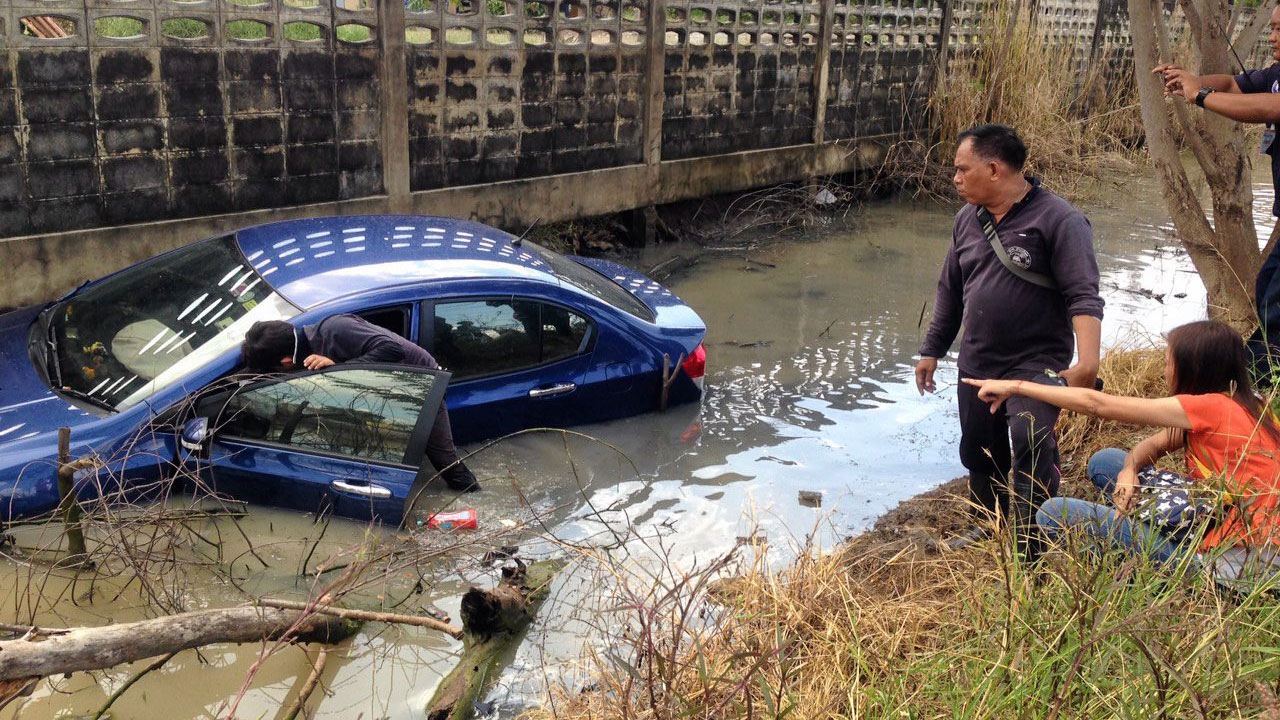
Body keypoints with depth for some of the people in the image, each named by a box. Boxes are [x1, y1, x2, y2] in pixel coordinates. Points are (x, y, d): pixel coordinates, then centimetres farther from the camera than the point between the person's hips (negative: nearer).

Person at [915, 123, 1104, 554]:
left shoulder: (1057, 220, -11)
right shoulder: (967, 220, 10)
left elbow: (1083, 296, -18)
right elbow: (950, 291, 20)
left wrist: (1087, 361, -29)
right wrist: (932, 350, 22)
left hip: (1036, 366, -6)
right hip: (976, 367, 7)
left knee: (1031, 447, -20)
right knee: (979, 452, 15)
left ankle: (1033, 553, -10)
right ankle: (989, 523, 38)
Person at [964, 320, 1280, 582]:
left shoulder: (1212, 408, -19)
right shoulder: (1245, 405, 9)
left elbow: (1097, 405, -18)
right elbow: (1152, 446, 12)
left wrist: (1015, 387, -12)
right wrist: (1129, 471, -12)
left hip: (1226, 556, -9)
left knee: (1056, 514, -8)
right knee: (1104, 462, 14)